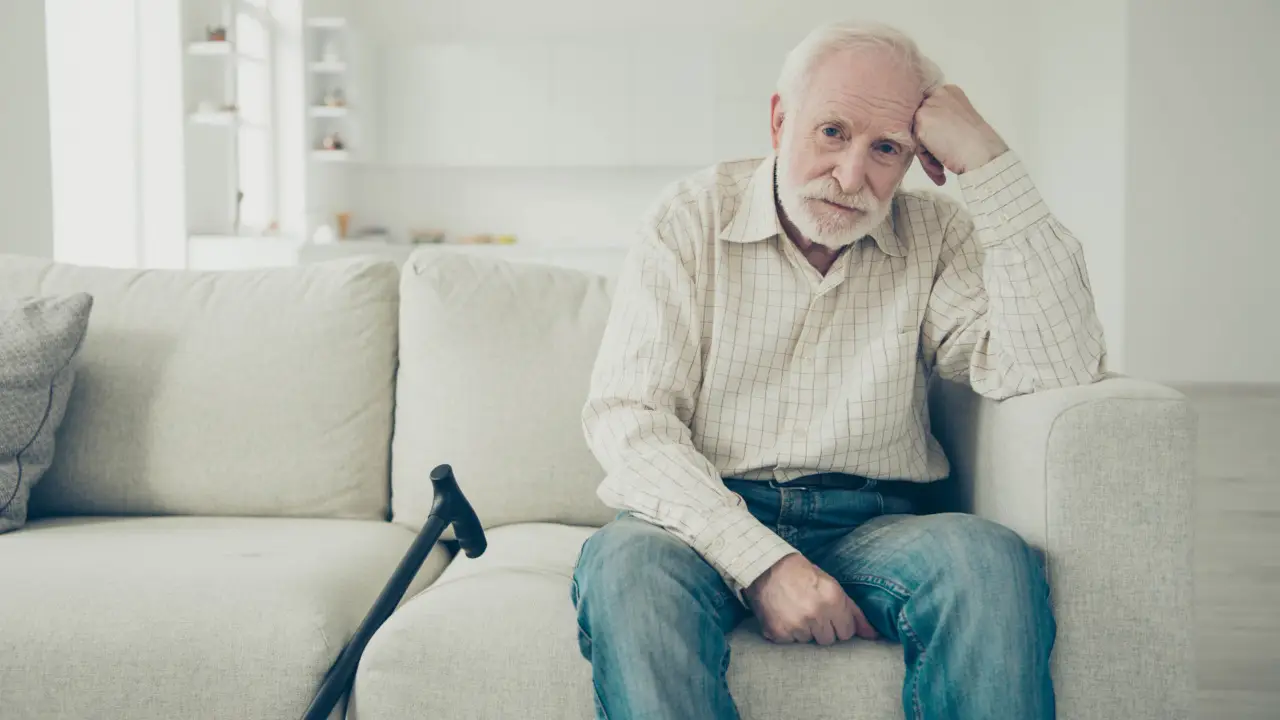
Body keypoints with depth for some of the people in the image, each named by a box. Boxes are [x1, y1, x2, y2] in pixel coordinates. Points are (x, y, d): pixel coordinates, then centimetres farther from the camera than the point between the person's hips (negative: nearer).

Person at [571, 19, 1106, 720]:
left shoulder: (936, 236, 7)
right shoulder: (692, 219, 2)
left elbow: (1057, 368, -10)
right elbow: (626, 417, -8)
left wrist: (987, 162, -11)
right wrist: (759, 560, -22)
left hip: (870, 524, 2)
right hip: (707, 517, -1)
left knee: (990, 558, -31)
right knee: (626, 563, -35)